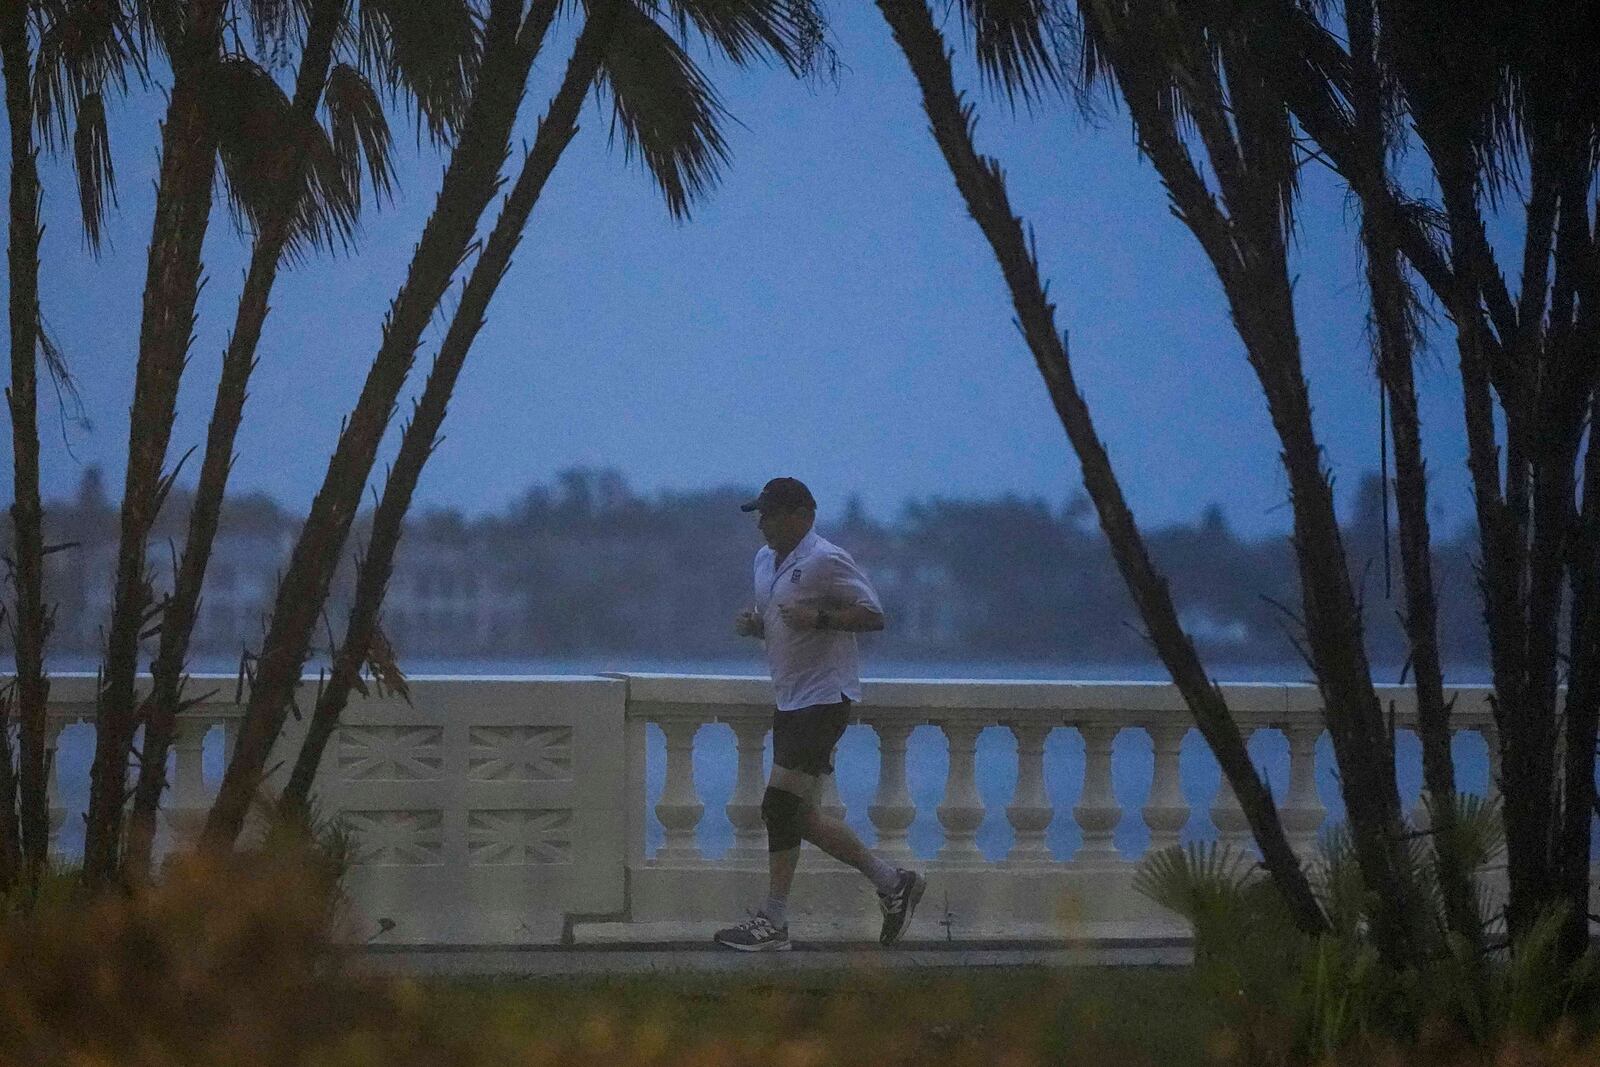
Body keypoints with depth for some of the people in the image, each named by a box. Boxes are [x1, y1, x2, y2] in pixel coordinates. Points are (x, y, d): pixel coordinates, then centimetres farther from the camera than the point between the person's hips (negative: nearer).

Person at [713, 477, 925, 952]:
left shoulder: (827, 561, -13)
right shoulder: (765, 560, 14)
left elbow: (874, 615, -14)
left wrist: (819, 618, -26)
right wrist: (751, 624, 5)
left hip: (824, 697, -10)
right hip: (790, 699, 10)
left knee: (781, 805, -13)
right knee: (796, 815, 10)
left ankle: (773, 921, -9)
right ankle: (891, 882, 21)